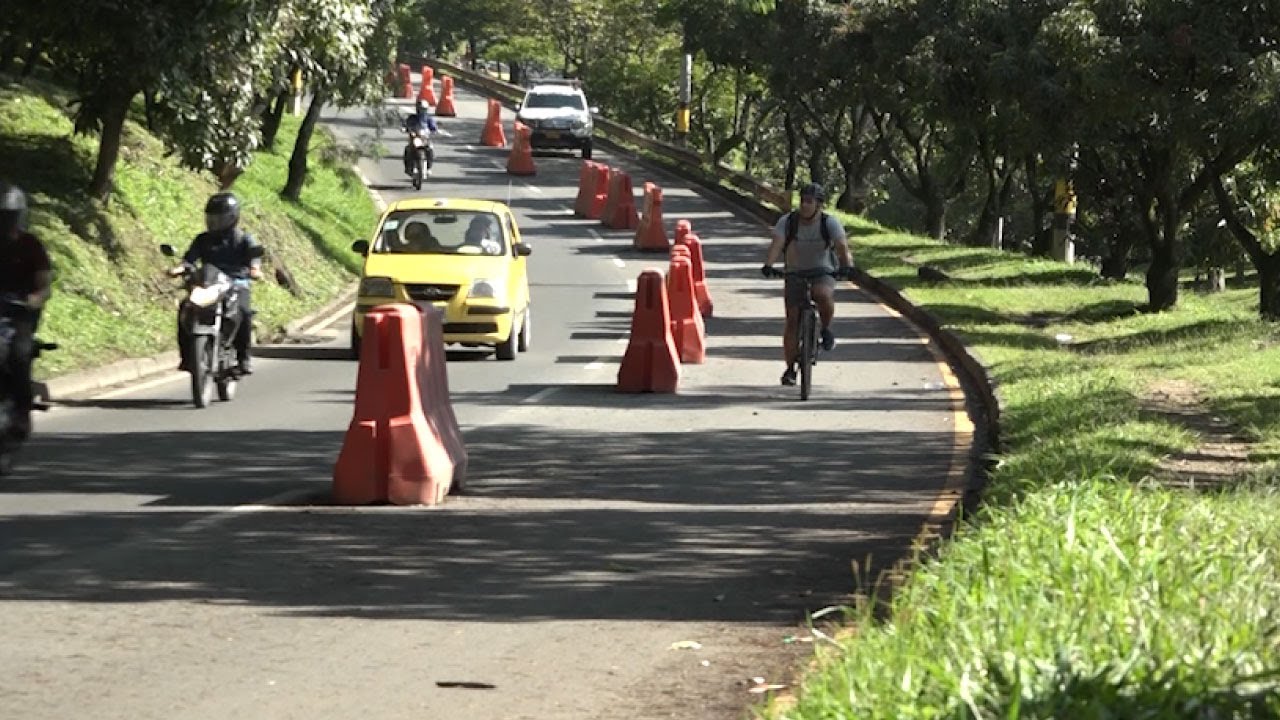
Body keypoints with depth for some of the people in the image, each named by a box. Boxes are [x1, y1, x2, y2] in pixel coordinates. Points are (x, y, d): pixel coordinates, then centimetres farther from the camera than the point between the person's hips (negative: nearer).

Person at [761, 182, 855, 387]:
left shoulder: (830, 224, -14)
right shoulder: (787, 222, -12)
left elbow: (842, 247, -28)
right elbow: (776, 245, -26)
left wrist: (847, 266, -48)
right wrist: (768, 265, -45)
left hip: (823, 271, -2)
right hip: (795, 273, 2)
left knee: (824, 295, -36)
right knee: (792, 320, -6)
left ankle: (826, 328, -5)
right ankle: (790, 368, 6)